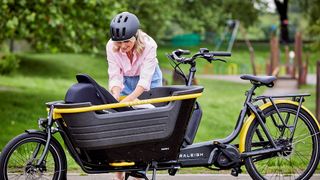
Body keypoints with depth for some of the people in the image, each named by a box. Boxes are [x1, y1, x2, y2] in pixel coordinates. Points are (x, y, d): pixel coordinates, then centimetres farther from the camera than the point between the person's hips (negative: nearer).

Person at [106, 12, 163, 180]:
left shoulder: (148, 45, -33)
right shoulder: (111, 46, -25)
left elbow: (145, 79, -36)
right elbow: (115, 76, -24)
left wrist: (128, 99, -48)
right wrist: (116, 97, -42)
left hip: (148, 80, -2)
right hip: (126, 80, 2)